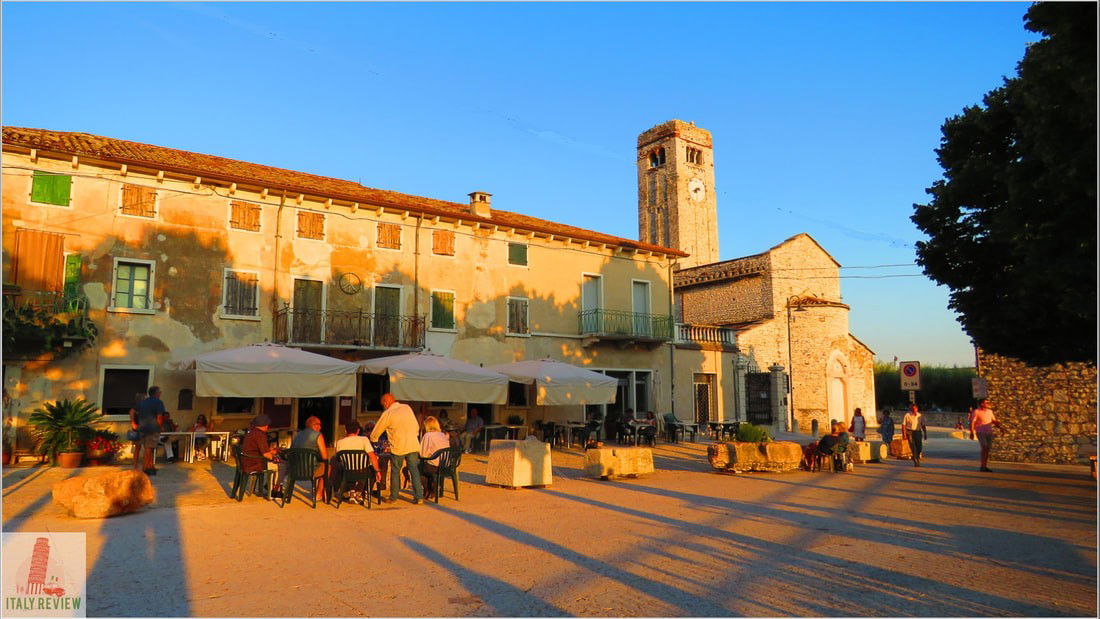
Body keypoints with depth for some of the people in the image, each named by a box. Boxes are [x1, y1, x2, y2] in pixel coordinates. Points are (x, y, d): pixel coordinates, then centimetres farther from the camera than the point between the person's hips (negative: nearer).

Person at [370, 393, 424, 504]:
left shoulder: (387, 414, -4)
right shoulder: (407, 408, 7)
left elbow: (376, 432, 8)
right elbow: (417, 427, 12)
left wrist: (372, 439, 28)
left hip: (398, 447, -3)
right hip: (413, 446, 3)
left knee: (395, 472, 11)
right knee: (414, 470, 8)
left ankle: (393, 497, 19)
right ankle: (419, 497, 5)